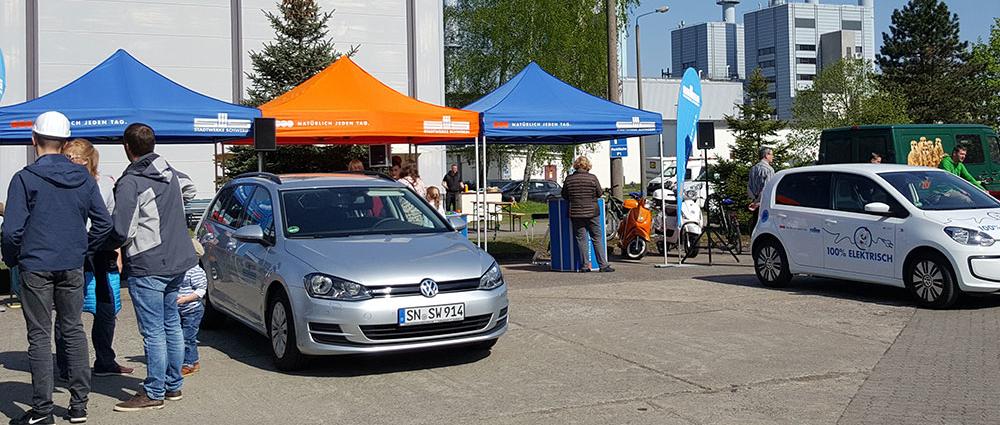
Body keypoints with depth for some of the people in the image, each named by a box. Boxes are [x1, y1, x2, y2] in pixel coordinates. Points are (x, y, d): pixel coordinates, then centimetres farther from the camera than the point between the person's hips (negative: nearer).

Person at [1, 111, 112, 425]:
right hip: (72, 268, 4)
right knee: (73, 330, 12)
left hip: (35, 267, -4)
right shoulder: (83, 178, 3)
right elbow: (104, 222, 5)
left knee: (40, 336, 2)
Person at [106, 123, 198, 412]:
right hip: (177, 261, 8)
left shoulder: (130, 183, -15)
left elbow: (123, 232, -17)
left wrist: (105, 246, 2)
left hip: (147, 267, -8)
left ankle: (154, 393, 4)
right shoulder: (170, 174, 10)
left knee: (153, 332, -3)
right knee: (172, 325, 15)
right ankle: (173, 385, 24)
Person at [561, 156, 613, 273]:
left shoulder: (569, 179, -1)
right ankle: (603, 265, 5)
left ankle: (585, 266, 5)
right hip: (592, 212, -1)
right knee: (597, 238, 5)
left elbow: (564, 196, 6)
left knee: (581, 239, 6)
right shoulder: (592, 178, -7)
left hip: (576, 214, 1)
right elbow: (599, 194, 0)